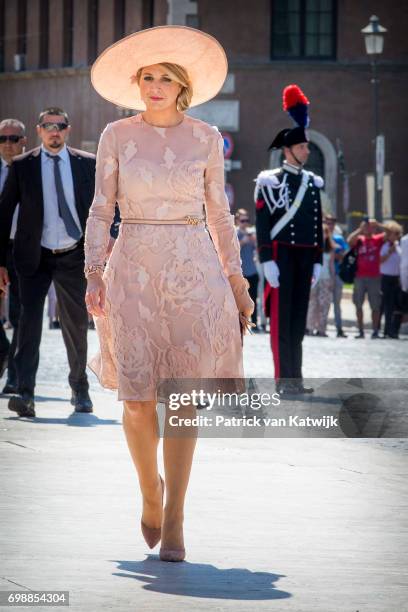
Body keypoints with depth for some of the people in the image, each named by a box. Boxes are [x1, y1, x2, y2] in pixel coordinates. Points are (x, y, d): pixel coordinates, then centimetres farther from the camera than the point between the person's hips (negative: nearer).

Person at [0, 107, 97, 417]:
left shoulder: (87, 164, 4)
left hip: (74, 256, 1)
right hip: (35, 258, -1)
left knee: (76, 325, 11)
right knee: (29, 321, -12)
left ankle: (80, 390, 28)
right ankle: (25, 394, -16)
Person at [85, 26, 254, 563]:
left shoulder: (206, 138, 4)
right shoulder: (117, 136, 3)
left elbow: (218, 214, 10)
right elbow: (101, 210, 4)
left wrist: (237, 282, 8)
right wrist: (94, 274, -8)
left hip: (193, 271, 0)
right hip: (134, 271, 0)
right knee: (138, 398, -3)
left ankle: (174, 519, -1)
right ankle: (151, 490, 25)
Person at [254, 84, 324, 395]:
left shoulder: (313, 182, 14)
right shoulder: (270, 181, -5)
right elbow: (262, 224, -9)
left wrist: (318, 261, 11)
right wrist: (268, 262, -15)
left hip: (305, 256, 6)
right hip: (282, 255, -6)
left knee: (299, 318, 7)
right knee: (281, 317, -4)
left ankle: (295, 378, 11)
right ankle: (284, 379, -3)